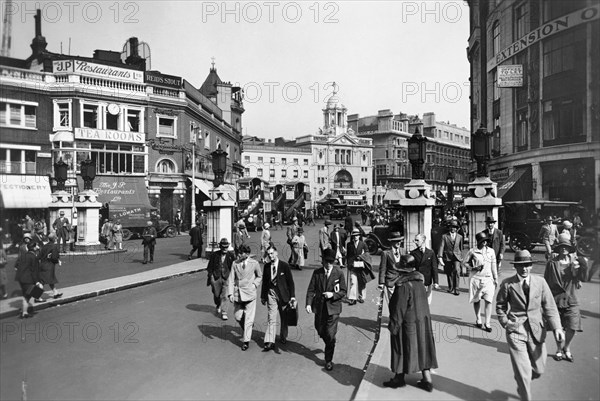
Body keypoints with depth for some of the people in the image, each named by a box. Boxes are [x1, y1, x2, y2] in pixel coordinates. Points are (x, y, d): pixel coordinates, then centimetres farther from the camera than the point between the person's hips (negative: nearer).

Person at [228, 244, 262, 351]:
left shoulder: (254, 264, -3)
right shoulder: (235, 264, 0)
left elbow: (260, 276, 13)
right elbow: (231, 279, -1)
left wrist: (254, 285, -4)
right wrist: (230, 293, -10)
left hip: (249, 294, -2)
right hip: (237, 294, 3)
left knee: (248, 318, -2)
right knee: (237, 316, 10)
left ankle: (246, 341, 9)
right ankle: (246, 331, 39)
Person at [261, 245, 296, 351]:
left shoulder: (284, 266, -7)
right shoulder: (266, 266, 2)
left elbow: (290, 282, -5)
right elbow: (264, 282, 10)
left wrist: (292, 296, -9)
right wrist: (263, 296, 12)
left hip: (283, 293, -1)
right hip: (271, 293, 1)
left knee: (284, 317, 13)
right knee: (271, 318, -6)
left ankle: (283, 337, 34)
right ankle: (270, 342, -6)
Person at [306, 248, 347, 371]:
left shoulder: (339, 273, -5)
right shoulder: (317, 273, 1)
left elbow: (343, 291, -1)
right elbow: (311, 290, -1)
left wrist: (333, 294, -19)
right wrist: (308, 303, -15)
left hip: (333, 307, -3)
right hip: (319, 307, 3)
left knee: (330, 335, -4)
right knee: (320, 331, 15)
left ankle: (328, 360, 13)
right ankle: (329, 345, 46)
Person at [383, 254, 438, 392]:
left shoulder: (403, 285, -22)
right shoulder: (419, 282, 1)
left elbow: (399, 308, -20)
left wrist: (394, 325, -12)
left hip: (408, 323, -7)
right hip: (423, 321, 7)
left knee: (403, 349, 8)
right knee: (422, 349, 15)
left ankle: (399, 378, 23)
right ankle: (427, 380, 21)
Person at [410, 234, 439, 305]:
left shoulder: (430, 253, 0)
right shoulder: (413, 253, 1)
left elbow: (434, 268, 1)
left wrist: (435, 282, -3)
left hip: (427, 282, 0)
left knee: (427, 303, 6)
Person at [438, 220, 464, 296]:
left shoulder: (460, 237, 10)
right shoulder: (444, 236, 2)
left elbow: (461, 248, 19)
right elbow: (441, 247, -6)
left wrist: (461, 257, 24)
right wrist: (440, 257, -16)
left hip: (456, 257, 0)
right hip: (447, 257, 0)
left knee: (456, 270, -21)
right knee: (449, 273, 7)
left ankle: (456, 289, -12)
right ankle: (450, 288, 27)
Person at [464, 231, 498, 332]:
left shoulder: (491, 251, 5)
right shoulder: (472, 251, -3)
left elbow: (493, 266, 11)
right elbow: (465, 262, 6)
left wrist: (496, 279, 12)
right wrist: (473, 268, -11)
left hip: (488, 279, 1)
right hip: (476, 278, -1)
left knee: (488, 301, -7)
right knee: (476, 300, 9)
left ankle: (487, 323, 0)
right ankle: (478, 320, 28)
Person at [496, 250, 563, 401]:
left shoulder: (540, 282, 1)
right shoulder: (507, 284, -5)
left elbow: (549, 306, -1)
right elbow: (500, 305, 7)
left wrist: (557, 327, -14)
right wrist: (505, 323, -4)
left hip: (537, 330, 3)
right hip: (516, 331, -3)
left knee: (538, 369, 13)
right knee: (523, 371, -5)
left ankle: (521, 382, 45)